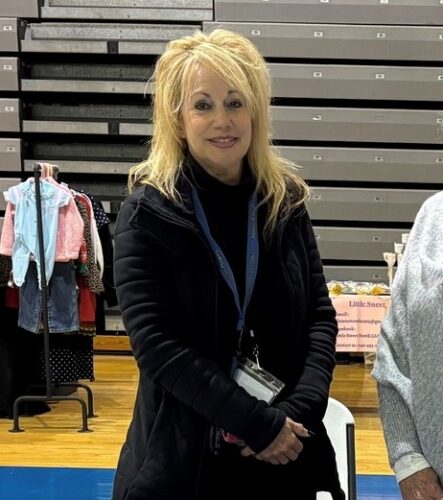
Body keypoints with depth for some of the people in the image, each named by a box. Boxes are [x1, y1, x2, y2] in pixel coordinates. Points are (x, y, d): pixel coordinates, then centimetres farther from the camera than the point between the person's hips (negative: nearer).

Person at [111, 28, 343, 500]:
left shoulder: (285, 201, 0)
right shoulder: (148, 213, -11)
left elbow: (320, 316, 1)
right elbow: (156, 343, -16)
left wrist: (298, 410, -13)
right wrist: (259, 423, -18)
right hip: (184, 451, -3)